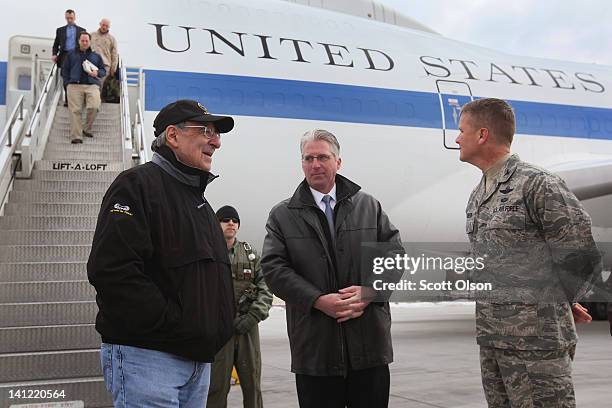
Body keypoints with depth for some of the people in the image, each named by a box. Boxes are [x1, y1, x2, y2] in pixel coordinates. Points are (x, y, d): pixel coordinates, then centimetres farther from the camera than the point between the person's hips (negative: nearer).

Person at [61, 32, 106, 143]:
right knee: (75, 110, -12)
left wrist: (97, 73, -1)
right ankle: (76, 136, -15)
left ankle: (88, 129, -2)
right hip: (75, 85, 0)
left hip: (92, 85, 0)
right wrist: (67, 83, 5)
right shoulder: (71, 55, 21)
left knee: (94, 107, -23)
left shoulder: (96, 56, 24)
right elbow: (64, 70, 19)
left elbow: (103, 70, 22)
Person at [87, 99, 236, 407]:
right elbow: (111, 270, -22)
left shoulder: (197, 198, 20)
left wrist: (213, 333, 10)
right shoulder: (137, 185, -9)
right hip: (146, 357, -9)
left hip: (197, 358, 9)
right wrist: (174, 324, -21)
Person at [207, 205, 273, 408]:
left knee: (253, 385, 8)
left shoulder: (250, 253, 12)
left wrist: (253, 316, -7)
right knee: (216, 386, -1)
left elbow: (265, 289, 7)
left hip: (248, 327, 3)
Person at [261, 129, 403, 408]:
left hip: (369, 343, 1)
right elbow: (274, 268, -4)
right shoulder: (282, 216, 6)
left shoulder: (369, 206, 11)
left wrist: (369, 292, -10)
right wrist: (318, 300, -15)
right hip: (314, 347, -1)